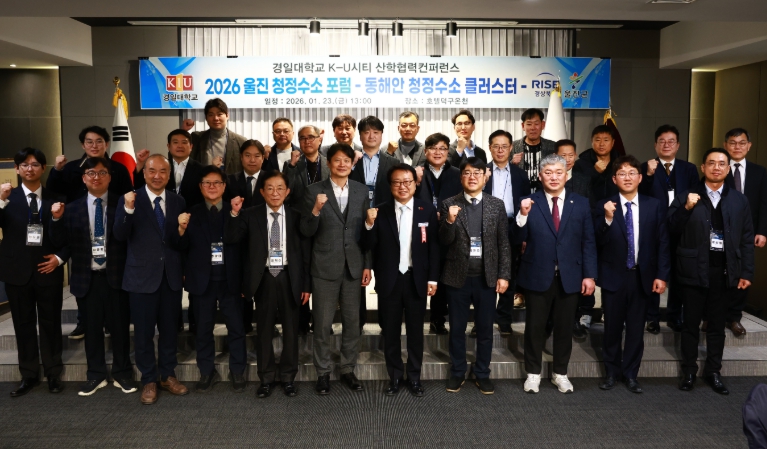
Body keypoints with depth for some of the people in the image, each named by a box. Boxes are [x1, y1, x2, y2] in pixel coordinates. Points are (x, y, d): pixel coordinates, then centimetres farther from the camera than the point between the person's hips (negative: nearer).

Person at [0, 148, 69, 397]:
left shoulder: (56, 199, 2)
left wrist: (60, 257, -7)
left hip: (48, 270, 0)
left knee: (51, 323, 8)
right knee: (23, 325, 10)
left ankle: (53, 374, 21)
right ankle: (29, 375, 22)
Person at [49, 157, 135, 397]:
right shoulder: (72, 208, 7)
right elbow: (60, 242, 1)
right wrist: (57, 219, -15)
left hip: (115, 276, -2)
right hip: (87, 278, 2)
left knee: (120, 327, 7)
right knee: (92, 328, 11)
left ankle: (122, 374, 21)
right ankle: (96, 375, 25)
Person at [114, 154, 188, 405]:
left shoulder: (178, 202, 5)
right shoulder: (129, 200, -4)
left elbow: (183, 240, 6)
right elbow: (119, 235, -16)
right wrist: (128, 209, -30)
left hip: (171, 275, 3)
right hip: (143, 276, -3)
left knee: (170, 328, 14)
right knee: (144, 331, 7)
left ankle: (168, 375, 29)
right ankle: (148, 381, 21)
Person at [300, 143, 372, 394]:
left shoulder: (361, 191, 4)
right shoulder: (314, 191, -4)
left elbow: (367, 230, 7)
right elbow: (306, 232, -7)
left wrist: (367, 265, 4)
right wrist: (316, 210, -25)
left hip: (353, 266, 3)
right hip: (325, 267, -2)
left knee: (352, 322, 11)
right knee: (323, 323, 6)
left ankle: (348, 370, 26)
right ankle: (323, 372, 21)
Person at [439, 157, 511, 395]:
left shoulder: (497, 205, 2)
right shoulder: (449, 204, -1)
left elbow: (504, 243, 2)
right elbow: (445, 241, -5)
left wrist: (504, 275, -3)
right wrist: (450, 221, -23)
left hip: (487, 277, 1)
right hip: (457, 276, 0)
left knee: (485, 329, 10)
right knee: (457, 328, 10)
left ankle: (482, 374, 24)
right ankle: (457, 372, 25)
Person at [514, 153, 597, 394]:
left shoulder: (581, 203, 3)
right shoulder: (529, 203, -3)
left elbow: (588, 242, 3)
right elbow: (518, 239, -7)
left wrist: (589, 274, -2)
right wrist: (523, 214, -23)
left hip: (569, 277, 2)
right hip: (537, 275, -1)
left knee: (564, 327, 12)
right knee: (535, 327, 8)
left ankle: (560, 373, 29)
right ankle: (533, 372, 24)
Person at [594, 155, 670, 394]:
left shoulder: (655, 206, 1)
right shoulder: (605, 206, -3)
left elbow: (662, 243, 2)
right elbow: (598, 242, -10)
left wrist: (662, 275, -4)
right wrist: (608, 219, -25)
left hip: (642, 276, 1)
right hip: (614, 276, -1)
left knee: (636, 328, 10)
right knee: (612, 327, 9)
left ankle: (630, 374, 24)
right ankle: (612, 372, 26)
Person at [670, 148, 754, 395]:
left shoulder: (739, 200, 6)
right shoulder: (686, 196, 0)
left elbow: (747, 239, 5)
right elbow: (672, 229, -6)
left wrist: (746, 272, 1)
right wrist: (686, 208, -21)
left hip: (724, 271, 2)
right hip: (694, 270, -2)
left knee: (717, 324, 11)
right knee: (691, 324, 7)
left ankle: (713, 371, 23)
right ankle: (689, 371, 19)